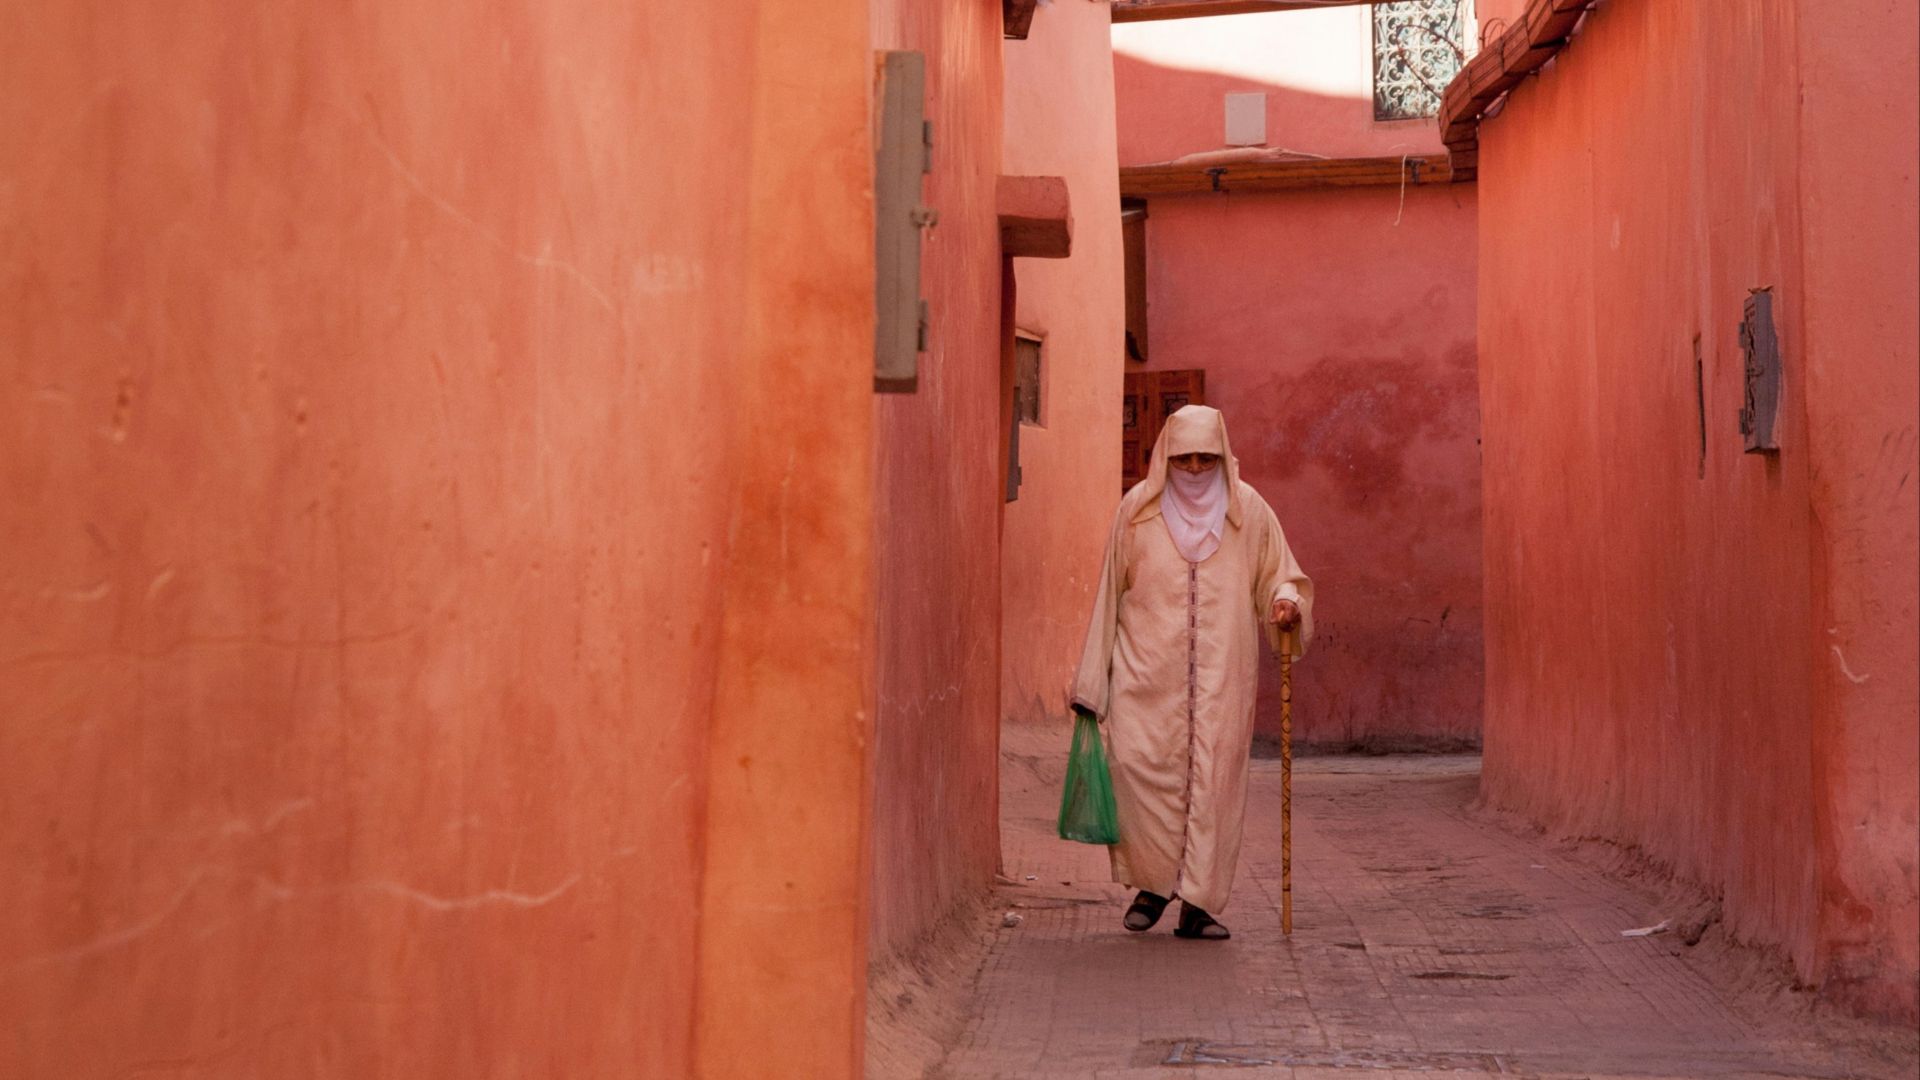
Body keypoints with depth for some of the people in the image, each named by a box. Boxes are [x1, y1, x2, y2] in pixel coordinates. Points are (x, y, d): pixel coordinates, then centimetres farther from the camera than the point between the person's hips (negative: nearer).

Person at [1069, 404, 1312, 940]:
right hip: (1147, 668, 0)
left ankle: (1198, 903, 1)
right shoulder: (1138, 507, 5)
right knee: (1139, 765, -12)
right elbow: (1111, 592, 9)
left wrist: (1286, 600, -11)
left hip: (1221, 674, 1)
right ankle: (1153, 882, 8)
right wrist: (1092, 680, 7)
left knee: (1214, 778, -5)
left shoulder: (1247, 509, 7)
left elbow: (1279, 573, 15)